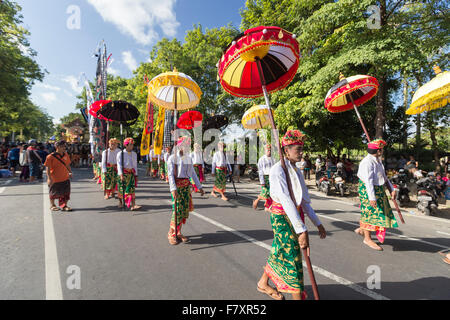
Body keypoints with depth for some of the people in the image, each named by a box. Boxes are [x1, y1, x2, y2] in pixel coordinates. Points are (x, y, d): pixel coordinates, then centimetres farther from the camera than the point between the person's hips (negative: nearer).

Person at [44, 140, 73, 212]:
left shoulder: (65, 155, 3)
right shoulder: (51, 156, -14)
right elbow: (47, 168, -13)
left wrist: (70, 172, 13)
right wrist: (49, 178, -18)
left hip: (65, 178, 4)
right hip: (54, 179, -4)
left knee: (66, 193, 5)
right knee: (53, 193, 14)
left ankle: (64, 205, 17)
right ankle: (52, 205, 34)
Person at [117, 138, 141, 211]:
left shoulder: (134, 154, 10)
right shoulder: (120, 154, -3)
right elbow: (119, 164, -9)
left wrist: (136, 175, 11)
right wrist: (121, 174, -21)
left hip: (131, 173, 3)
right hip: (123, 173, -2)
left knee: (132, 189, -6)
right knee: (121, 189, 8)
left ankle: (133, 205, -11)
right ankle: (120, 202, 31)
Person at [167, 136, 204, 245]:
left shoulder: (188, 158, 12)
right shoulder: (172, 158, -5)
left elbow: (193, 173, 15)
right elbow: (170, 174, -12)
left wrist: (199, 186, 13)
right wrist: (173, 189, -23)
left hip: (187, 185, 6)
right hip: (177, 185, -6)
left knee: (185, 209, 5)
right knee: (177, 210, -7)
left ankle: (178, 233, 19)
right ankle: (171, 234, 11)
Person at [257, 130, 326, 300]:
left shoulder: (296, 170, 10)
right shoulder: (278, 169, -17)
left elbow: (304, 200, 13)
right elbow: (286, 201, -25)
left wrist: (318, 223, 12)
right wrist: (302, 230, -28)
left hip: (296, 215, 8)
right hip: (282, 217, -8)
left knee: (280, 253, 20)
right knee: (292, 256, 1)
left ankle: (263, 283, 41)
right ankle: (297, 296, 19)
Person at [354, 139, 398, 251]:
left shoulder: (377, 161, 13)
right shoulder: (367, 162, -19)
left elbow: (384, 177, 20)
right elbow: (368, 181, -26)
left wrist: (392, 189, 13)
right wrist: (372, 197, -30)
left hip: (379, 190, 10)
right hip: (368, 191, -10)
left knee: (381, 212, 16)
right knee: (370, 213, -2)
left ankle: (361, 229, 31)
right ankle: (367, 239, 10)